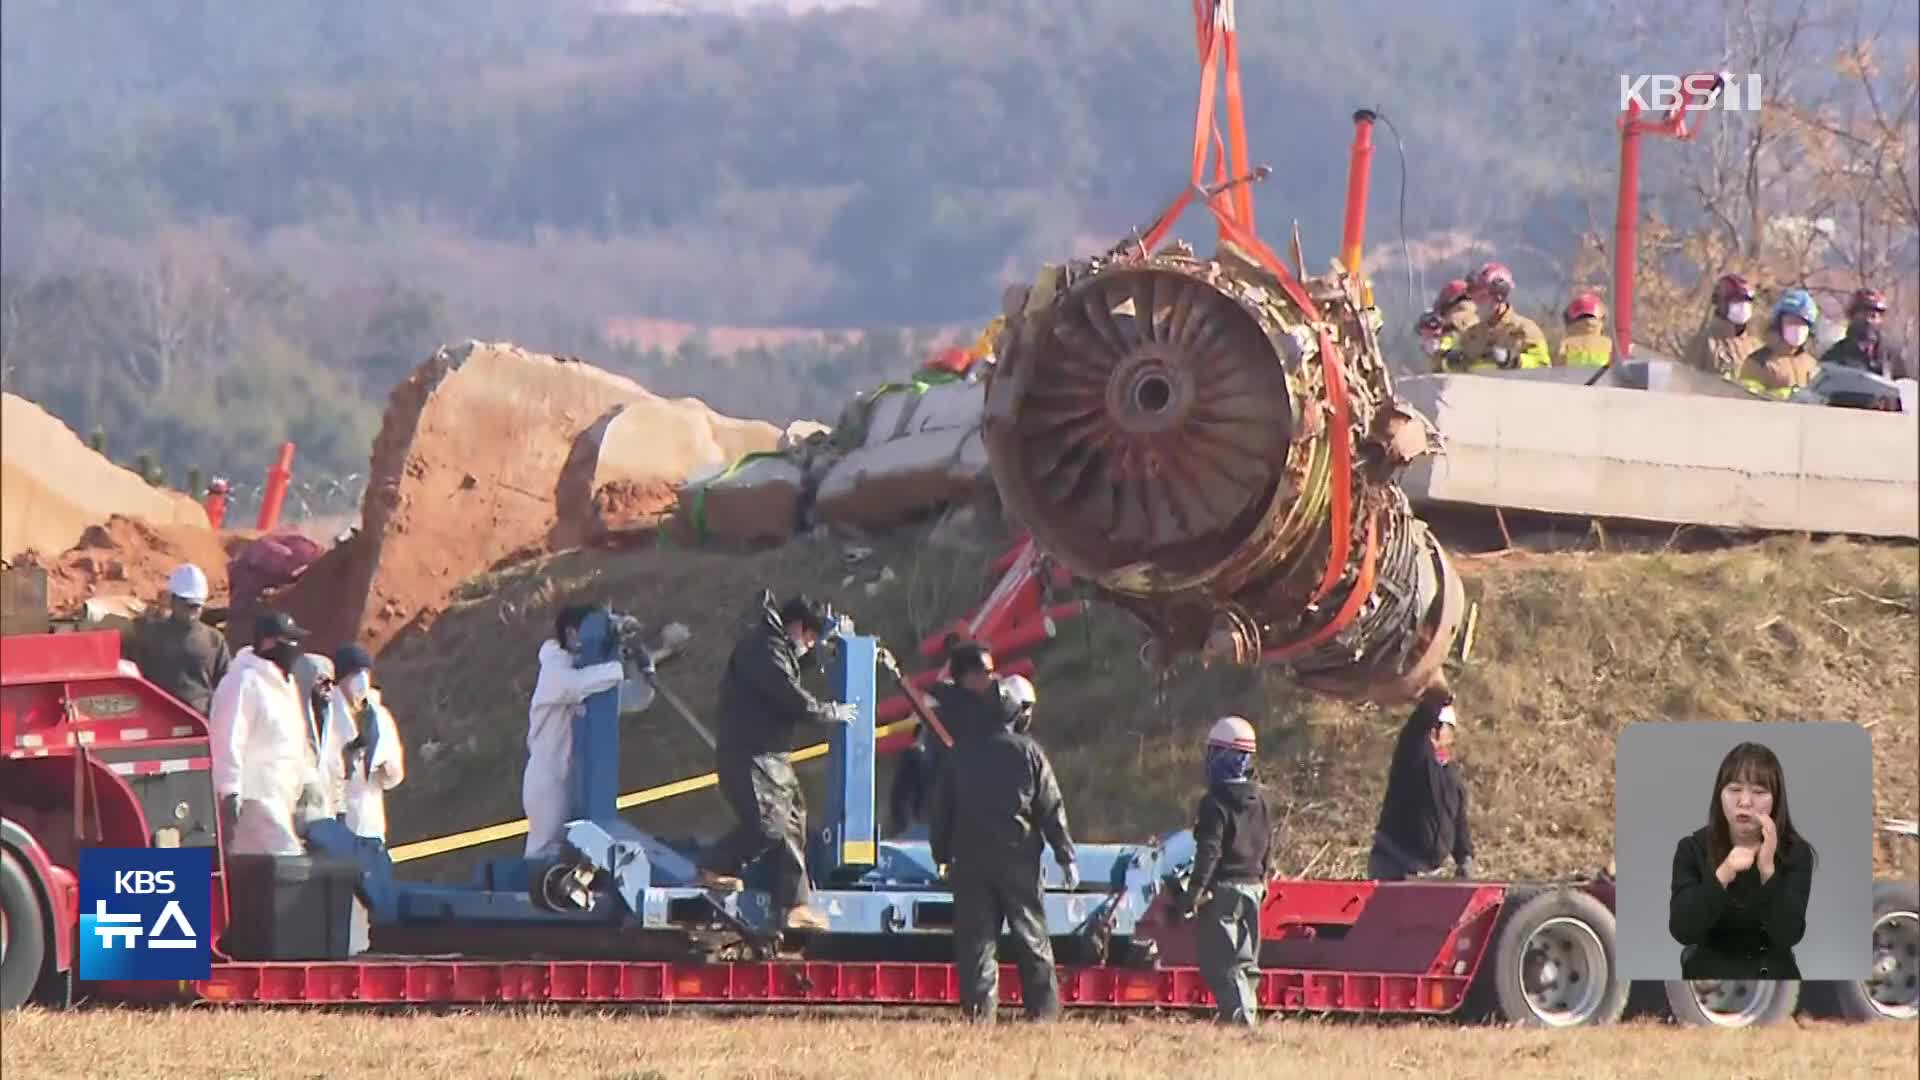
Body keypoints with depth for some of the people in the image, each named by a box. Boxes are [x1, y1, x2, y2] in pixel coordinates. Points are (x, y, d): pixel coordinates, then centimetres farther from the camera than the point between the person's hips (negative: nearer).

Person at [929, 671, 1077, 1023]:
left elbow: (941, 807, 10)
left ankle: (979, 1010, -4)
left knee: (976, 937, 3)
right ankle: (1044, 1011, 3)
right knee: (1031, 936, 4)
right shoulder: (1028, 752, -3)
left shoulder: (962, 752, 6)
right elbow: (1051, 809, -3)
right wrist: (1066, 857, 3)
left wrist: (942, 855, 18)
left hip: (969, 859, 2)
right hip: (1018, 858, -2)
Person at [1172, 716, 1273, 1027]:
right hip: (1252, 885, 8)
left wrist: (1194, 892, -17)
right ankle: (1247, 1014, 15)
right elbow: (1268, 845, 18)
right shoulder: (1258, 801, 10)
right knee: (1245, 960, 14)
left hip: (1223, 888, -8)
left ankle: (1239, 1016, -20)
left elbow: (1209, 851, -18)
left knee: (1220, 961, -8)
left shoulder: (1215, 803, -13)